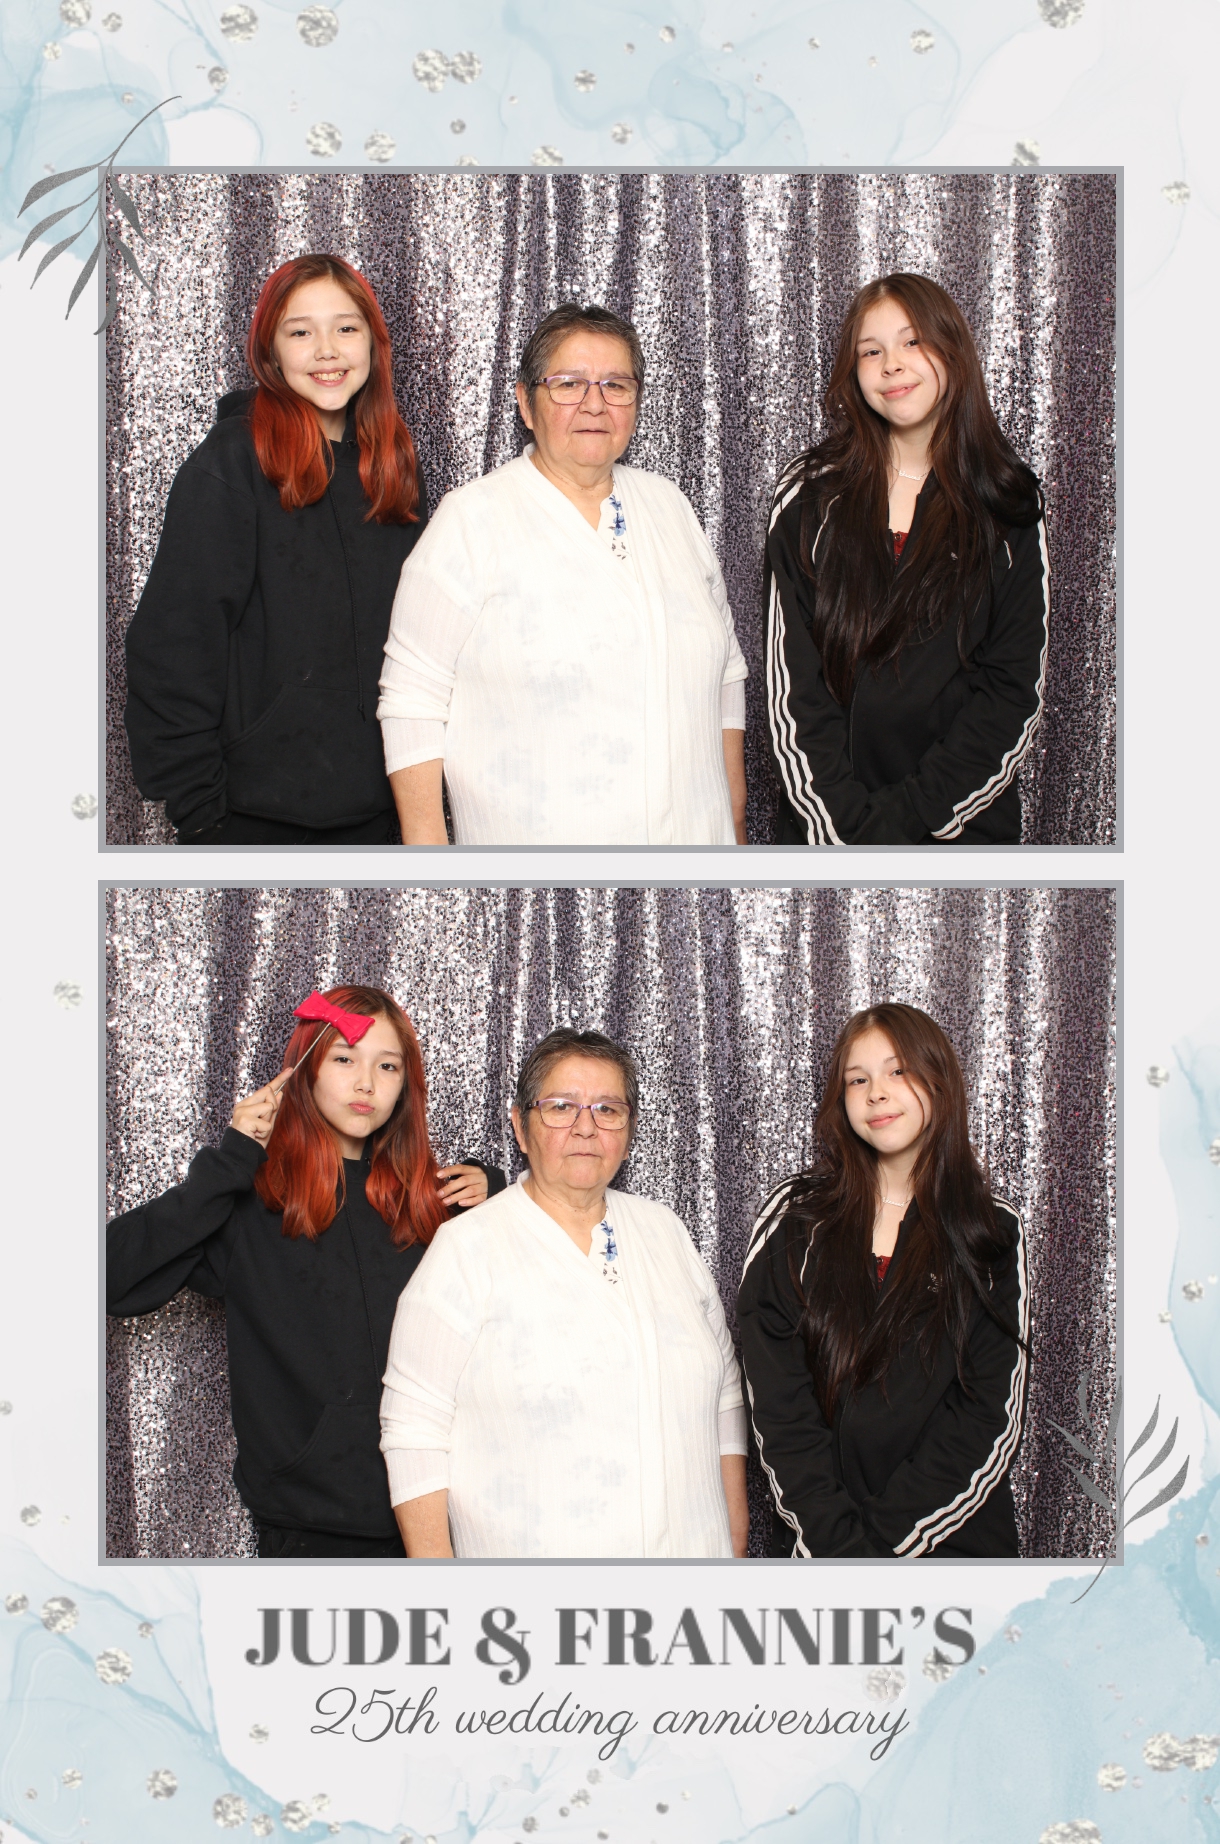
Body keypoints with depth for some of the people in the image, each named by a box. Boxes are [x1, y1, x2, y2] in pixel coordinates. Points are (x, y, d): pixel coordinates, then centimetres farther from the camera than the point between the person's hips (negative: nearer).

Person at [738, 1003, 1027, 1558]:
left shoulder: (993, 1235, 1)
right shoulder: (792, 1219, 0)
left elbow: (991, 1419, -6)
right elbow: (776, 1406, -6)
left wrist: (879, 1537, -16)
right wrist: (837, 1538, -16)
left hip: (955, 1537, 0)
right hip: (816, 1542, 0)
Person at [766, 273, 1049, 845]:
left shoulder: (1009, 508, 1)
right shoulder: (808, 496, 1)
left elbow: (1016, 691, -4)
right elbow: (791, 686, -4)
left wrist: (906, 816, -15)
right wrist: (847, 819, -16)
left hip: (963, 823, 0)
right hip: (825, 827, 0)